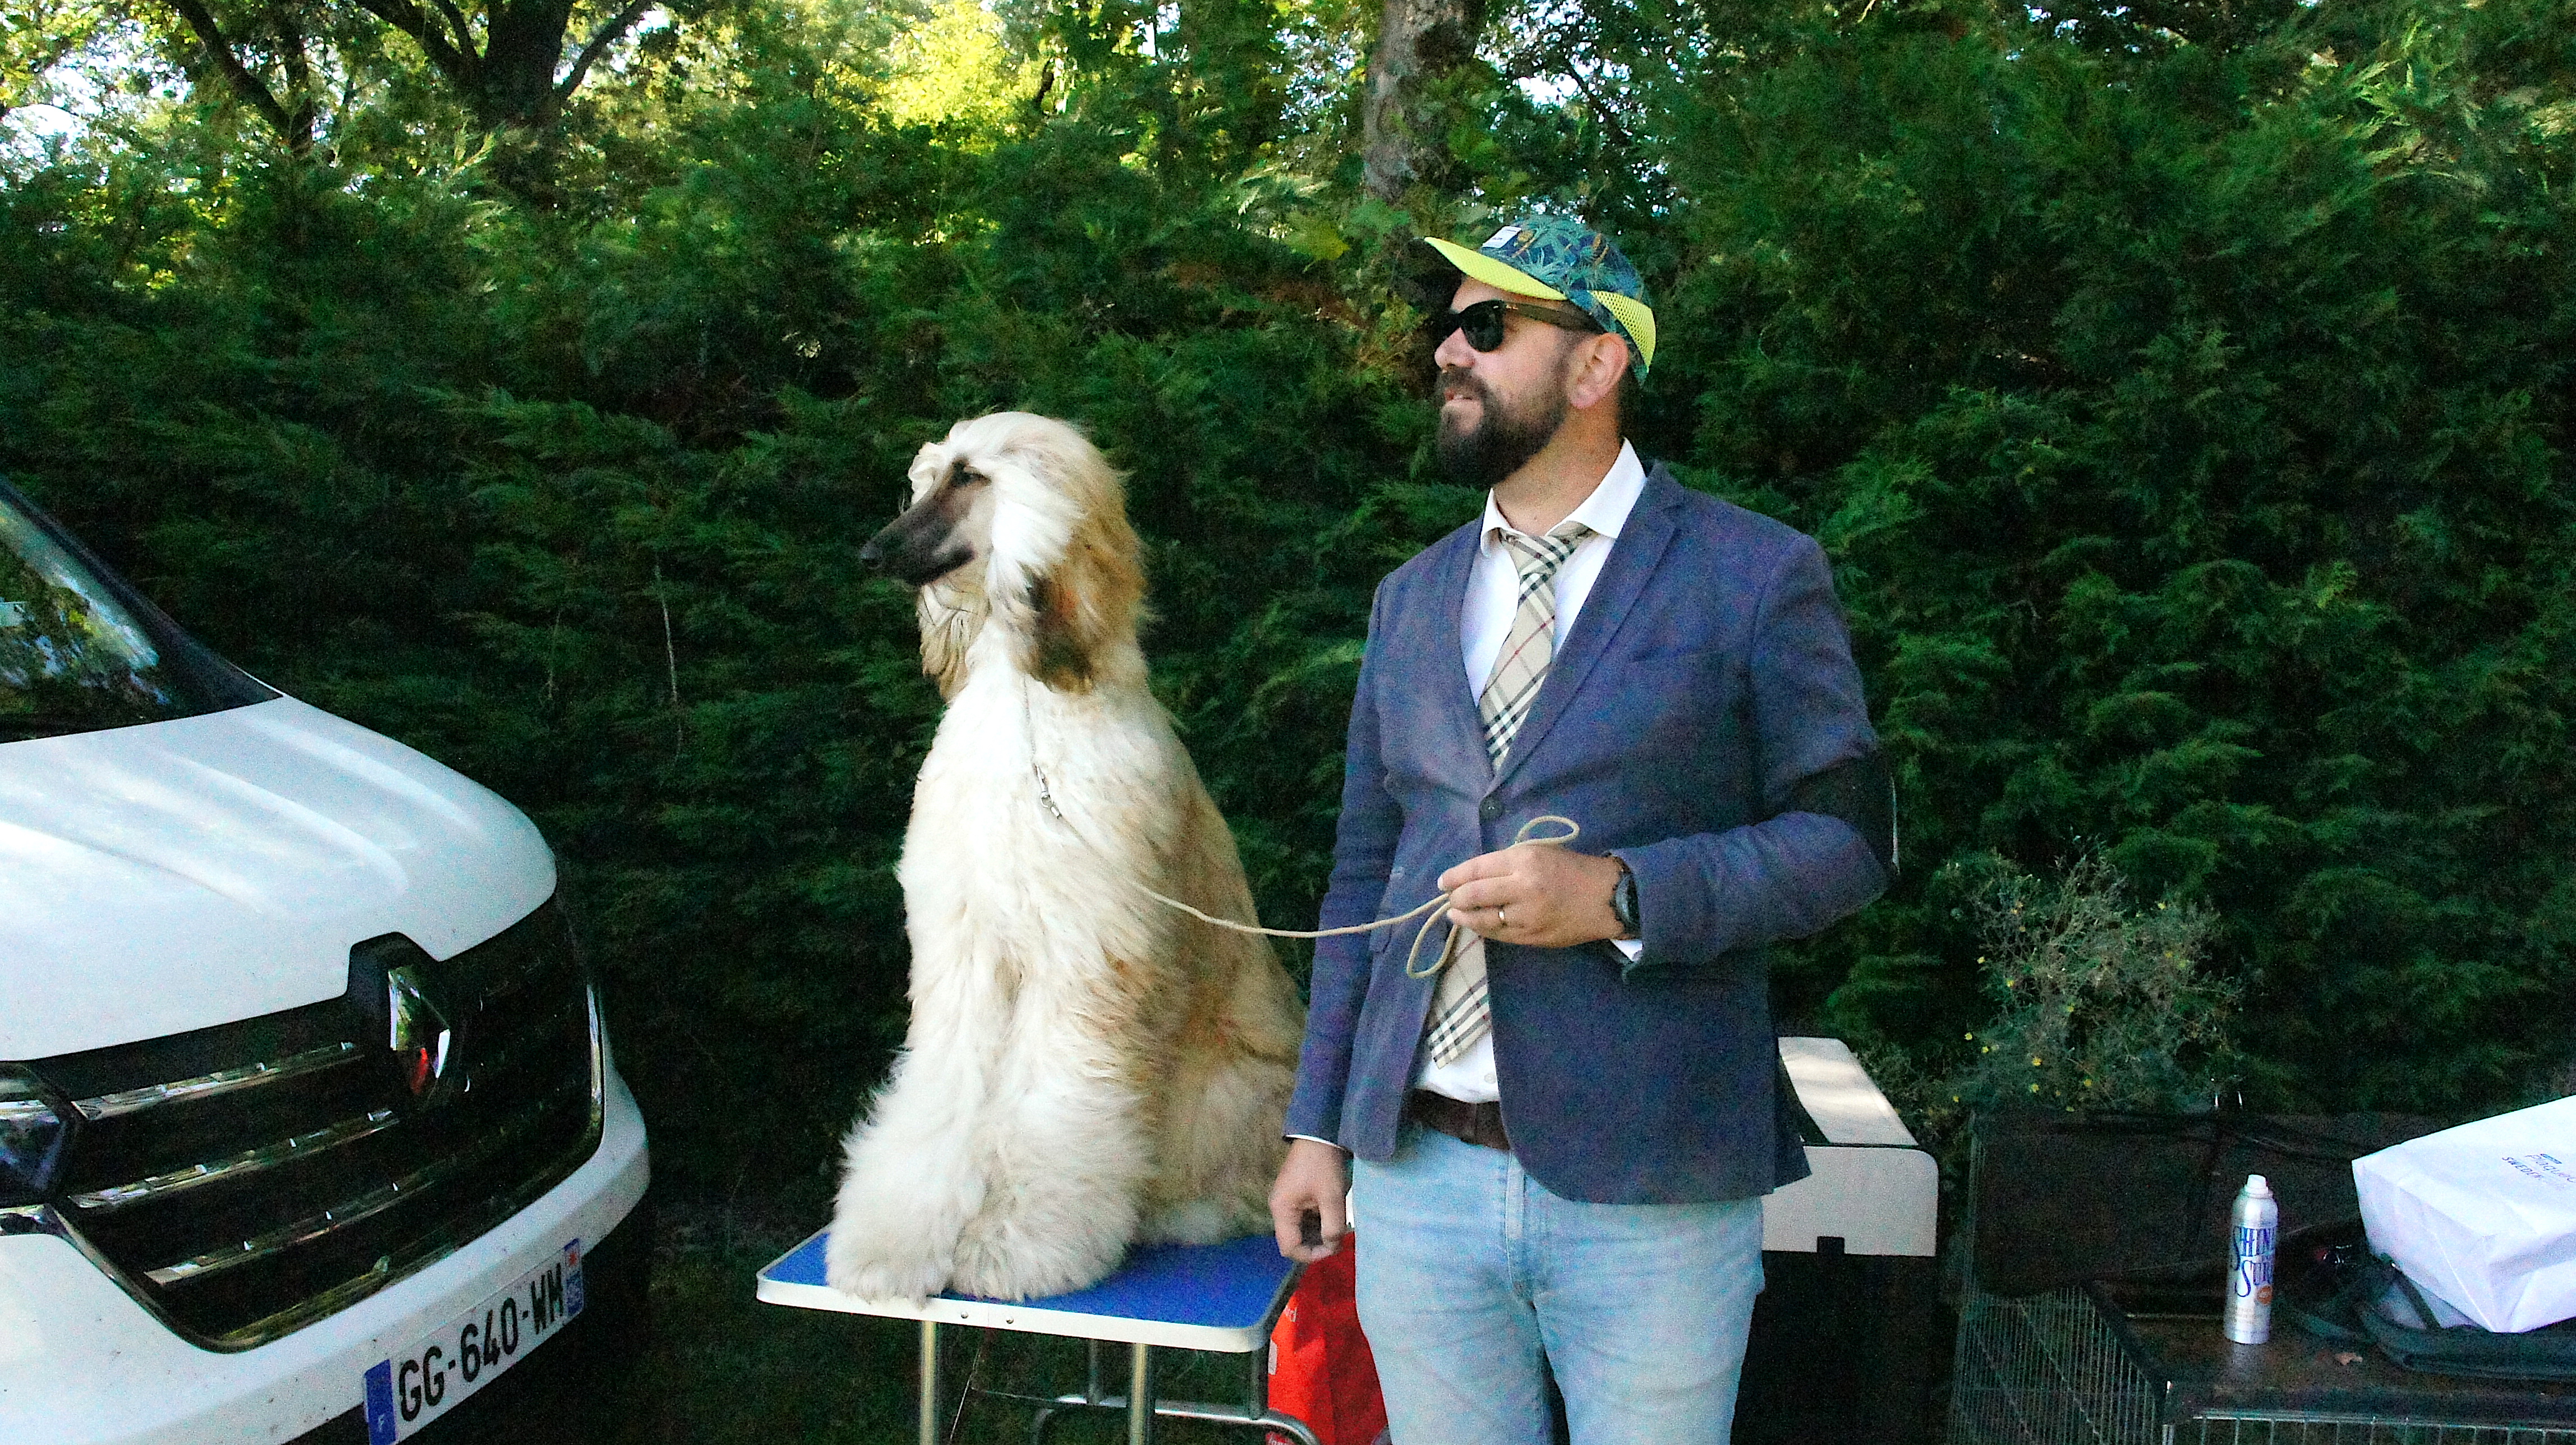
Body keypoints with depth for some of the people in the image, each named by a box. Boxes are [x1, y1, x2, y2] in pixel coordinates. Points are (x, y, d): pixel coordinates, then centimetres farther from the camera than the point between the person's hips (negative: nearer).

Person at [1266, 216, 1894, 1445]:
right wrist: (1316, 1124, 11)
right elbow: (1365, 870, 14)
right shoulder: (1411, 598, 13)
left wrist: (1620, 895, -19)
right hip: (1417, 1174, 4)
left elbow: (1848, 835, -5)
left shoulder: (1756, 576, -2)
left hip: (1653, 1195, -4)